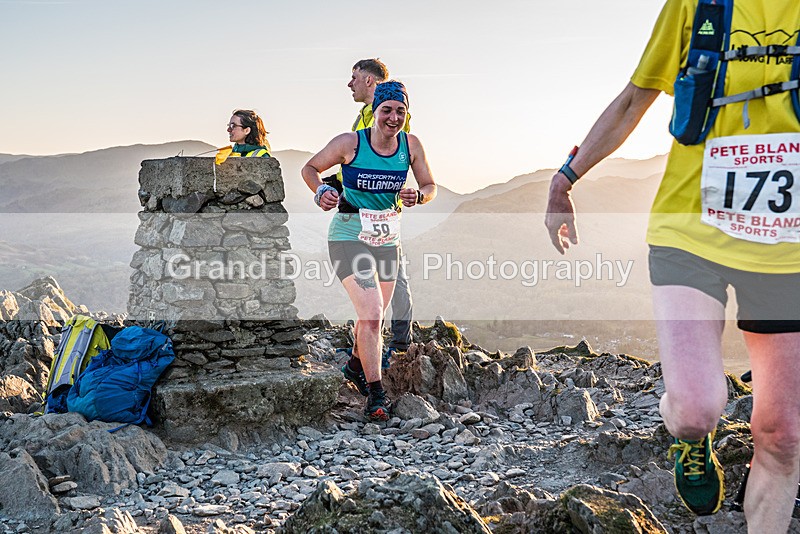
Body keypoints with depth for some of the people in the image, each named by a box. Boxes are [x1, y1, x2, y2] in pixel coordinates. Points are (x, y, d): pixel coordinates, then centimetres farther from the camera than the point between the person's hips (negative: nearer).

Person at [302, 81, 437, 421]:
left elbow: (430, 187, 6)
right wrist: (321, 192, -20)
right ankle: (375, 395, -5)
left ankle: (355, 367, 47)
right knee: (371, 315, -17)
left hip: (387, 240, 5)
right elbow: (309, 168, 0)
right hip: (349, 237, -5)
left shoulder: (411, 145, -3)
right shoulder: (350, 143, -13)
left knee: (374, 317, 17)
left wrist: (418, 196, -16)